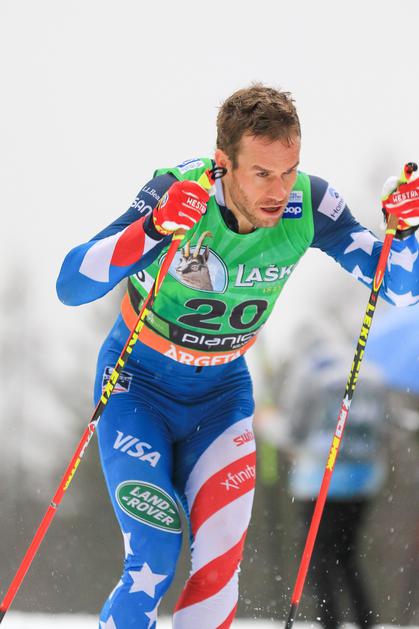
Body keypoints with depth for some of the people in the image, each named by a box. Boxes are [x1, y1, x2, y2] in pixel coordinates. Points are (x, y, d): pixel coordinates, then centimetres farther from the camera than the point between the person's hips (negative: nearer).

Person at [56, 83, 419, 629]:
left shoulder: (309, 204, -18)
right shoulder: (179, 192, -27)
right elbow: (71, 286, -32)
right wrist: (154, 228, -47)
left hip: (222, 392, 3)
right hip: (139, 384, -3)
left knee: (220, 568, -10)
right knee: (154, 566, -16)